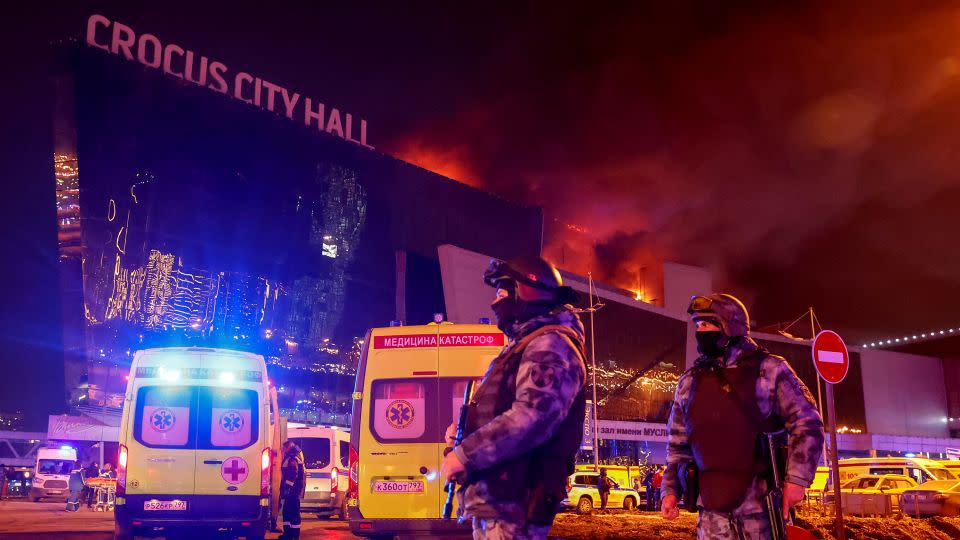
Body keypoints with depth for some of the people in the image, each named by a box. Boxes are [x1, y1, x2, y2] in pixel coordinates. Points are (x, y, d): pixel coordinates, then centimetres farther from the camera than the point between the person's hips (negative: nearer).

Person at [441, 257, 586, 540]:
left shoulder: (549, 345, -12)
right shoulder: (524, 347, 22)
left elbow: (534, 417, -27)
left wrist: (465, 454, -22)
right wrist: (464, 432, 10)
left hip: (510, 506, -10)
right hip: (494, 502, 10)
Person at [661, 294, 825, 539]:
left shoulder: (769, 369, 0)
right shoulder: (689, 382, 13)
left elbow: (807, 423, -2)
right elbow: (678, 443, 19)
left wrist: (797, 478, -11)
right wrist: (670, 489, 10)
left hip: (761, 501, -4)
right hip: (712, 507, 4)